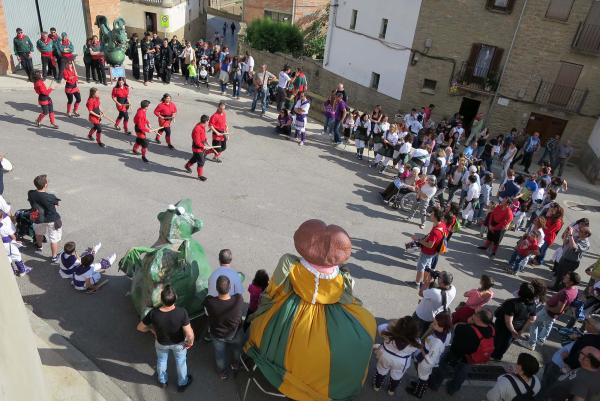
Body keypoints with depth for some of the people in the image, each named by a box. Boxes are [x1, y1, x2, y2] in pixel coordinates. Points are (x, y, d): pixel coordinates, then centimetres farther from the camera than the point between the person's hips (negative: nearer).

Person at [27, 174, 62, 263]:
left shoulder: (30, 194, -19)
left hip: (38, 219, 5)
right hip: (52, 220, -5)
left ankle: (39, 246, 62)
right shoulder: (50, 197, -32)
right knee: (54, 239, 13)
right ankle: (54, 257, 26)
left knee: (39, 233, 36)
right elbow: (56, 203, -10)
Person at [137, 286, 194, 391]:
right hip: (179, 343, -1)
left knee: (161, 360, 33)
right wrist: (190, 342, -12)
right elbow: (190, 334, -35)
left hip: (161, 343, 1)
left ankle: (162, 381, 59)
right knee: (181, 361, 29)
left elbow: (140, 327, -17)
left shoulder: (154, 313, -34)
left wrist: (151, 329, 3)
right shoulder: (181, 312, -38)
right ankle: (182, 384, 53)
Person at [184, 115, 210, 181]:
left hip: (201, 147, 9)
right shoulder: (197, 129, -32)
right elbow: (197, 142, -28)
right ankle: (200, 175, 17)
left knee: (195, 158, 29)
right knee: (201, 162, 2)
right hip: (197, 148, -9)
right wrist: (203, 146, -17)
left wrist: (205, 140, 3)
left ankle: (187, 166, 53)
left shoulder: (203, 126, -2)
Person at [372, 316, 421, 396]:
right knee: (396, 376, 32)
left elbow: (380, 328, -13)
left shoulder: (389, 331, -36)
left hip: (385, 355, 0)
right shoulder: (415, 342, -35)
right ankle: (391, 390, 59)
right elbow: (415, 353, -12)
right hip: (401, 362, 0)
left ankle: (377, 386, 57)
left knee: (381, 371, 32)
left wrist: (391, 323, -4)